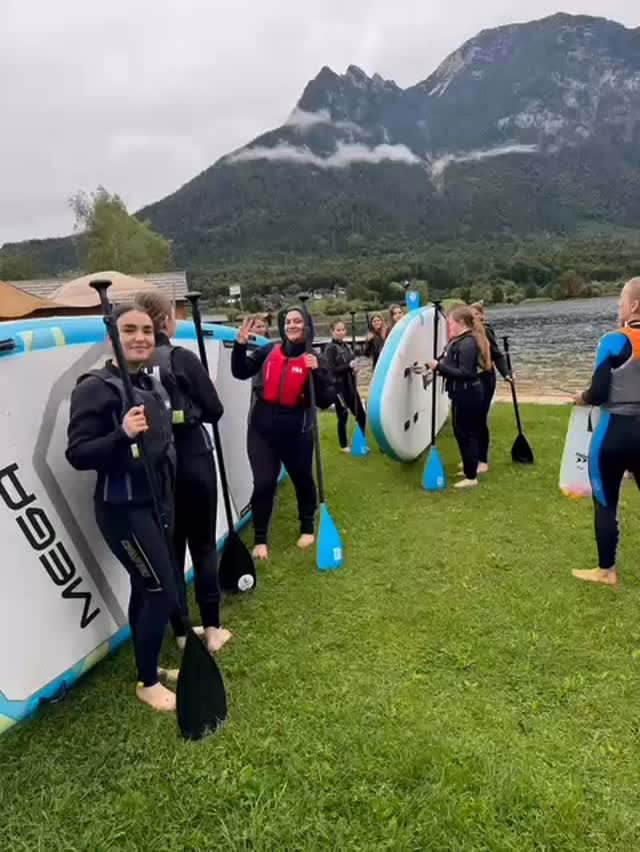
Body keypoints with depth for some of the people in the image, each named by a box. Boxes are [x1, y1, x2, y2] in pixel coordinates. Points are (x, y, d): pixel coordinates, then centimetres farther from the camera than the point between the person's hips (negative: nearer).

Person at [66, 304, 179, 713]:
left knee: (146, 589, 17)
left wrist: (169, 497, 22)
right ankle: (147, 683, 17)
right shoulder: (95, 388, -16)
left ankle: (150, 666, 34)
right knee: (163, 593, -3)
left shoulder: (154, 385, 8)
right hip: (123, 508, -7)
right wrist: (122, 434, -34)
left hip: (156, 502, 7)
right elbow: (77, 454, -19)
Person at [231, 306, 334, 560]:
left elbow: (325, 401, -10)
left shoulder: (315, 360, -4)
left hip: (296, 430, -1)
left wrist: (317, 372, -24)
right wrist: (240, 345, -8)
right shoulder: (269, 351, 2)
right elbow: (241, 372, 6)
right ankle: (260, 539, 17)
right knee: (263, 483, 0)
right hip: (262, 427, 1)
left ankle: (308, 528, 38)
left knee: (302, 479, 15)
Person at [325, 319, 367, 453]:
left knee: (361, 415, 10)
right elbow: (332, 370, -20)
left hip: (351, 386, 7)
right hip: (339, 388, -7)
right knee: (343, 417, 6)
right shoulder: (330, 349, -13)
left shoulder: (346, 346, 9)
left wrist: (355, 368, -4)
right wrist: (349, 366, -22)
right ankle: (343, 446, 23)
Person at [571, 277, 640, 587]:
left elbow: (598, 394, -13)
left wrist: (582, 397, 7)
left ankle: (606, 570, 20)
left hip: (615, 433, -5)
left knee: (605, 503, 9)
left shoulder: (615, 342, -13)